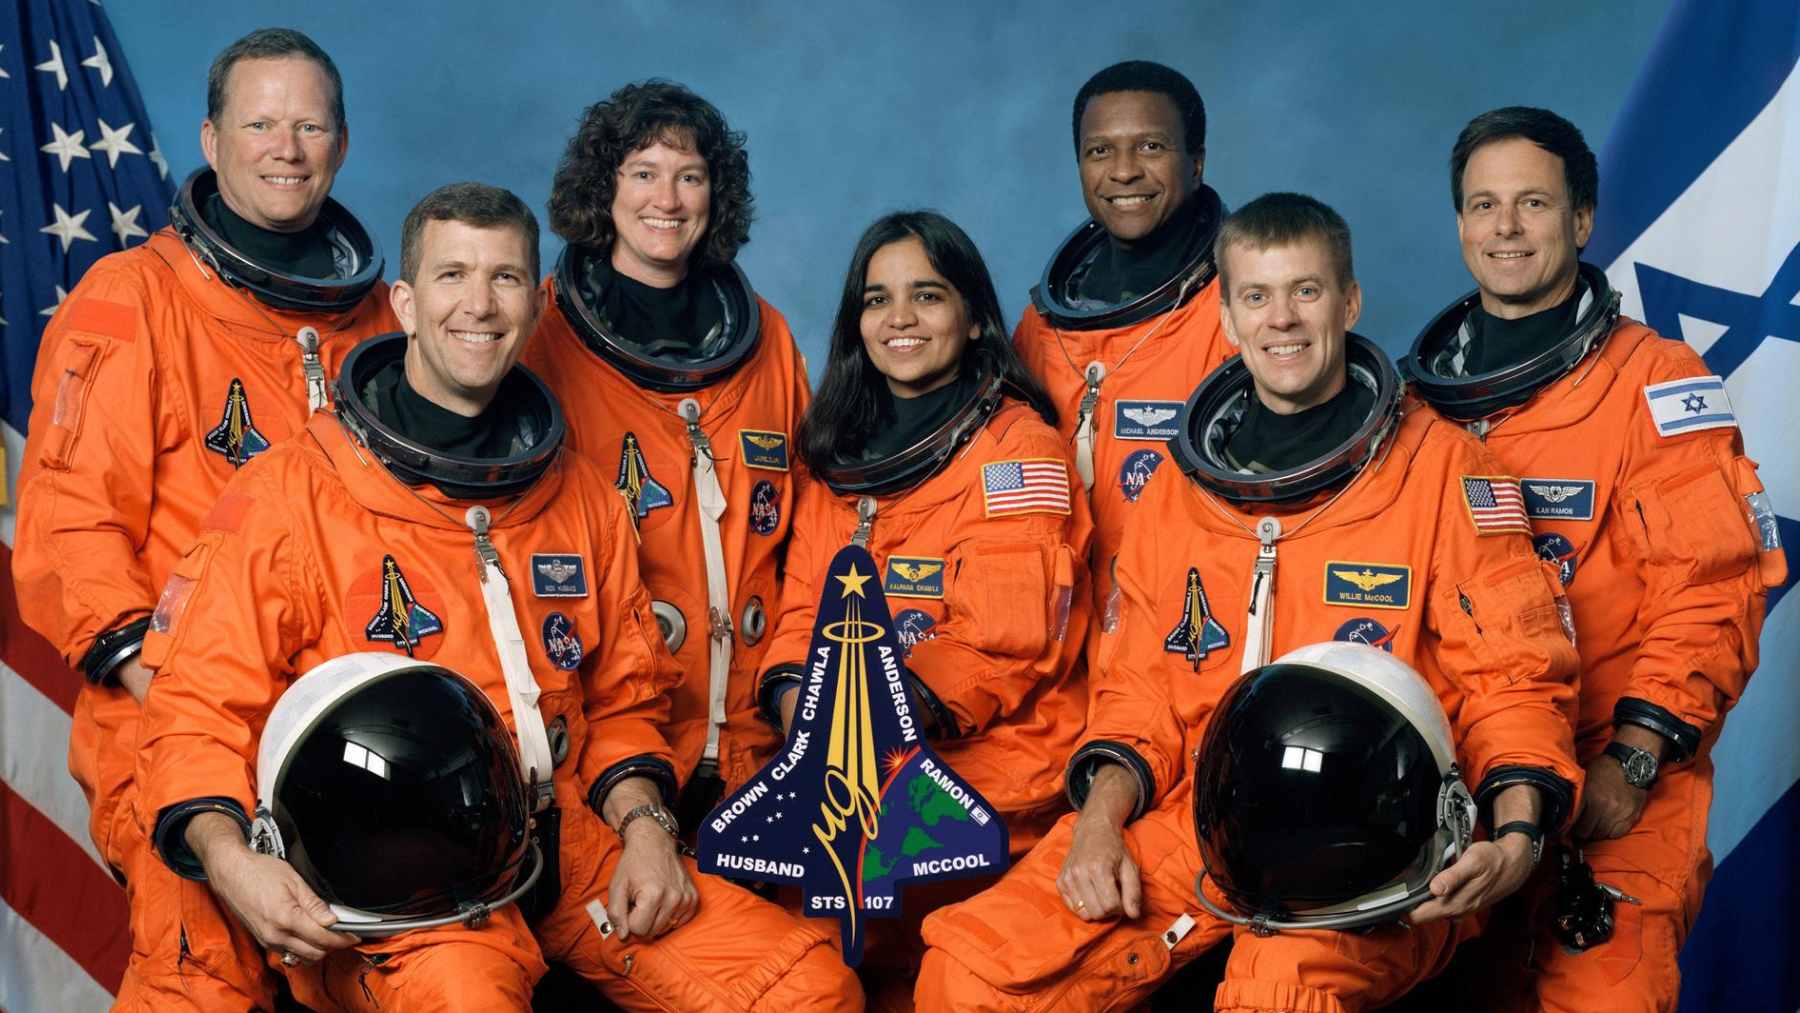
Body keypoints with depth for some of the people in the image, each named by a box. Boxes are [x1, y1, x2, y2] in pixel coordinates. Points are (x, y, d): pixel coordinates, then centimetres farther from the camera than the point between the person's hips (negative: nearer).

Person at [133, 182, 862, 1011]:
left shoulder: (583, 499, 14)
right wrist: (227, 856, -21)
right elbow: (198, 709, -3)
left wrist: (643, 823, 2)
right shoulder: (291, 496, -1)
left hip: (565, 842, 5)